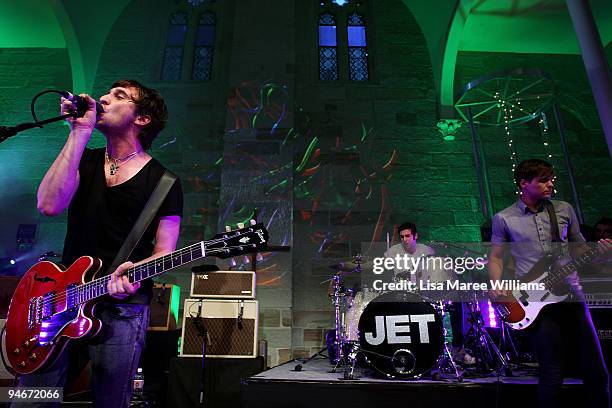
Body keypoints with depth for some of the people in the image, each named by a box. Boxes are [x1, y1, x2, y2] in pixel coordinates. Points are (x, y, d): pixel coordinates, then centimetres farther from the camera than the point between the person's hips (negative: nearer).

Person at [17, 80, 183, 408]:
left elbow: (165, 250, -3)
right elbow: (49, 205, -12)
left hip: (123, 306, -3)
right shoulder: (85, 161, 8)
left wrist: (136, 269, -25)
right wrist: (80, 131, -12)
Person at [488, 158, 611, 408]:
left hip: (572, 296, 4)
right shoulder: (504, 218, 1)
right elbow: (496, 257, 5)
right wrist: (496, 285, -11)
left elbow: (578, 247, 16)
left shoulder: (564, 209, 10)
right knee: (552, 377, 0)